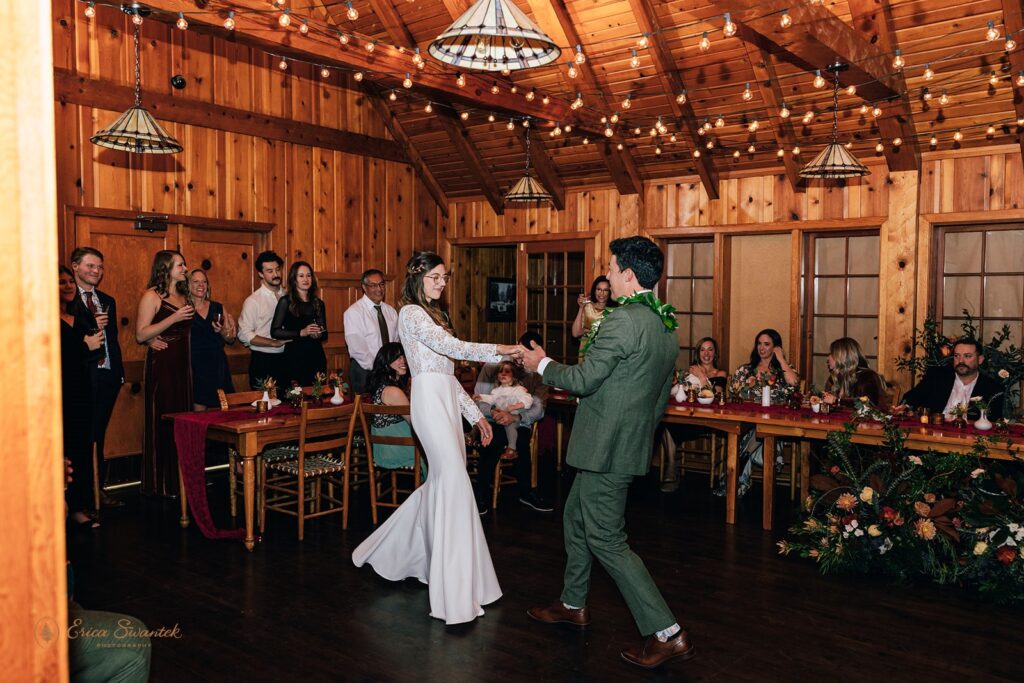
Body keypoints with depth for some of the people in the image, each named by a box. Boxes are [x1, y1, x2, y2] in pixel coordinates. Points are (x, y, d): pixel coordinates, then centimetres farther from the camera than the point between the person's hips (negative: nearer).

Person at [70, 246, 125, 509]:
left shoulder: (108, 301, 17)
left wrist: (119, 371, 14)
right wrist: (92, 327, -18)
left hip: (108, 376, 6)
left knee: (98, 435, 13)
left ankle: (98, 489, 21)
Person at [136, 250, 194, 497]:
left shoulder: (183, 295, 16)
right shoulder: (152, 296, -7)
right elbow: (141, 335, -15)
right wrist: (174, 318, -20)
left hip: (183, 365, 7)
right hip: (161, 365, -7)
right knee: (162, 421, -3)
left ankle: (181, 479, 15)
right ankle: (161, 483, 5)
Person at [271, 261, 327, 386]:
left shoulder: (318, 303, 12)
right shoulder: (286, 301, -1)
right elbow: (275, 332, -8)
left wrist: (319, 334, -6)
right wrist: (302, 332, -15)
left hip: (317, 356, 4)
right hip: (295, 357, -4)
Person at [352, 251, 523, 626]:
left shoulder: (433, 315, 22)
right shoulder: (411, 313, -5)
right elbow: (451, 346, -21)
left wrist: (475, 413, 18)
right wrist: (498, 350, -21)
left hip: (447, 400, 10)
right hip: (429, 400, -10)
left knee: (441, 483, 11)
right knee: (455, 482, -15)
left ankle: (391, 551, 29)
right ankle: (456, 594, -13)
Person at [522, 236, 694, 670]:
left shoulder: (624, 320, -21)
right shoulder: (665, 326, 10)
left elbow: (584, 379, -19)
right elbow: (661, 397, 17)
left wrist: (542, 365, -2)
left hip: (607, 449, -10)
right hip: (630, 444, 10)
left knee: (606, 540, -1)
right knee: (576, 517, 23)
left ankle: (667, 633, 4)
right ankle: (573, 605, 38)